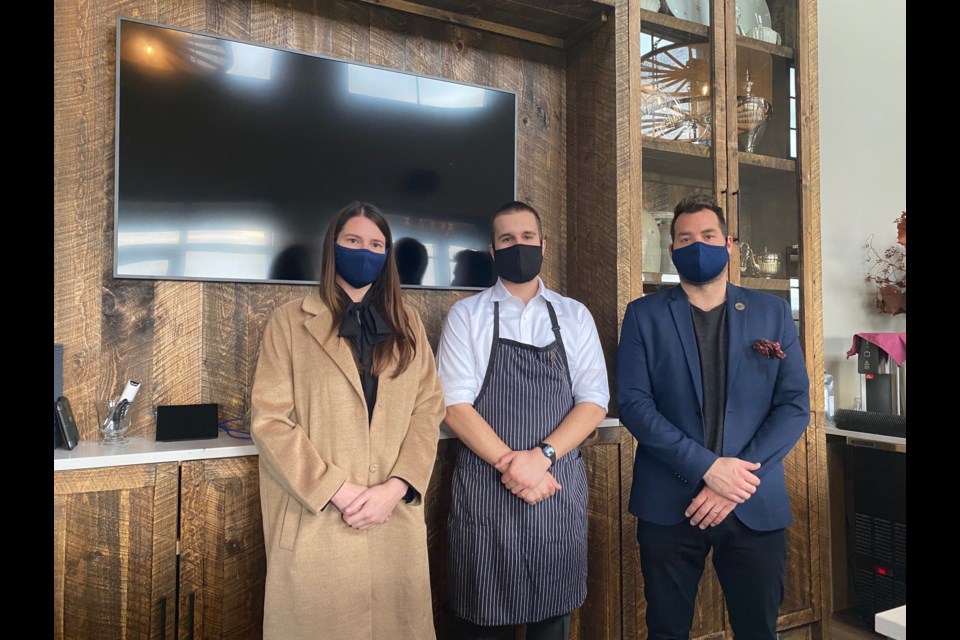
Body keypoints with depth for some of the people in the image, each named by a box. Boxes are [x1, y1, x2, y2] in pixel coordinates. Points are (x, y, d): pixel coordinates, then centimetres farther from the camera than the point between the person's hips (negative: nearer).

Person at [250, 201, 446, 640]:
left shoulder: (407, 324, 10)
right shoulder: (291, 322, 1)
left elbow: (428, 410, 4)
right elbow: (268, 420, -6)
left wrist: (395, 487, -10)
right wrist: (338, 491, -13)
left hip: (396, 520, 3)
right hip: (315, 521, -2)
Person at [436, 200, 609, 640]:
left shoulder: (574, 316, 7)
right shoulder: (466, 315, 2)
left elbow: (594, 401, 1)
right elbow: (455, 406, -5)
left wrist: (541, 456, -13)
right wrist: (510, 463, -16)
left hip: (558, 489, 2)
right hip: (486, 489, -1)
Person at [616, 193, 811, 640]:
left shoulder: (772, 312, 6)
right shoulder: (644, 315, 1)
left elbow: (795, 404, 0)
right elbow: (633, 403, -7)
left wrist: (738, 478, -11)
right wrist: (707, 467, -15)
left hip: (755, 504, 1)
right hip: (668, 504, -1)